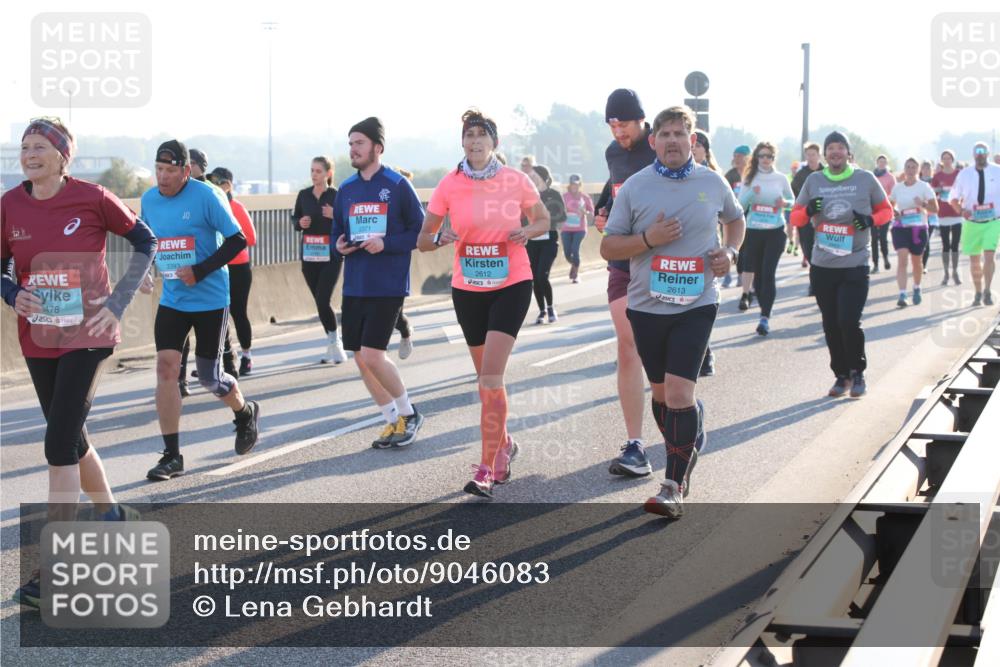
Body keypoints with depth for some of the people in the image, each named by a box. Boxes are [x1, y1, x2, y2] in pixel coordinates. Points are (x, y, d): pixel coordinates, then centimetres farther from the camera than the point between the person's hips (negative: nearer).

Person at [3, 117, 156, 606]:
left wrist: (119, 301, -6)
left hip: (87, 337, -5)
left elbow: (145, 241, 2)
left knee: (60, 445, -12)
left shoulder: (92, 198, -10)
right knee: (71, 439, 17)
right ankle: (112, 513, 43)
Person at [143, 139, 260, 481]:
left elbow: (237, 240, -13)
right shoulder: (149, 199, 2)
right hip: (171, 299, 4)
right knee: (165, 367, -9)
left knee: (209, 376, 5)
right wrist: (154, 267, 7)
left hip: (210, 301, -4)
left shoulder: (207, 196, -14)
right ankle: (172, 456, -3)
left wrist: (200, 271, -20)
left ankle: (246, 413, 39)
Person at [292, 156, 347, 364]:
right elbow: (294, 218, 17)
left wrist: (336, 216, -22)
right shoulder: (303, 195, 6)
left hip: (331, 255, -4)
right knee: (319, 302, 9)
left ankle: (334, 344, 3)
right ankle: (333, 344, 21)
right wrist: (299, 223, -5)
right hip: (309, 255, 4)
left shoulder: (336, 196, -5)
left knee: (322, 301, -12)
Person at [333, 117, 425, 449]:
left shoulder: (398, 185, -6)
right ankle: (394, 421, 22)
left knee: (372, 356, -12)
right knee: (360, 359, 6)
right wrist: (340, 245, -4)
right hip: (354, 285, 6)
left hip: (388, 285, -6)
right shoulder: (346, 189, 10)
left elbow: (420, 232, -6)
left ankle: (409, 414, 10)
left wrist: (386, 243, -19)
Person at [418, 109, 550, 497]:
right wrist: (439, 238, -21)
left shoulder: (516, 181, -4)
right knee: (487, 377, 14)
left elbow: (543, 219, 12)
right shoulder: (449, 185, -3)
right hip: (468, 289, 3)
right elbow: (423, 241, 1)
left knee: (490, 378, -14)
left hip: (512, 284, -3)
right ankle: (504, 444, 38)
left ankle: (486, 469, -10)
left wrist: (527, 232, -10)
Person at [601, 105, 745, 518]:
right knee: (661, 392, 14)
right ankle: (691, 443, 41)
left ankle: (674, 487, -6)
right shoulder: (634, 187, -1)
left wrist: (730, 251, 3)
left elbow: (735, 219, 23)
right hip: (647, 305, 2)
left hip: (696, 304, -2)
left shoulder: (713, 184, 3)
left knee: (679, 393, -13)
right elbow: (608, 247, 0)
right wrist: (648, 239, -16)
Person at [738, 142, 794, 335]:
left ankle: (765, 317, -13)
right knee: (757, 272, 7)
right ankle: (765, 310, 25)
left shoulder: (781, 178, 3)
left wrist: (784, 202, -11)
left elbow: (792, 201, 12)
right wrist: (752, 194, -17)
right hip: (753, 231, 2)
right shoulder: (749, 178, 4)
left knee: (768, 273, -11)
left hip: (776, 231, -2)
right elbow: (740, 205, 1)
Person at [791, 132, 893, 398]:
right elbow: (795, 218, 10)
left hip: (855, 266, -3)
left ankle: (857, 373, 9)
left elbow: (886, 210, 9)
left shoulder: (865, 179, 0)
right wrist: (808, 211, -13)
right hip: (822, 266, 3)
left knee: (849, 322, -12)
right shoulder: (813, 181, 6)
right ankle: (841, 375, 23)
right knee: (831, 325, 8)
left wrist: (870, 220, -13)